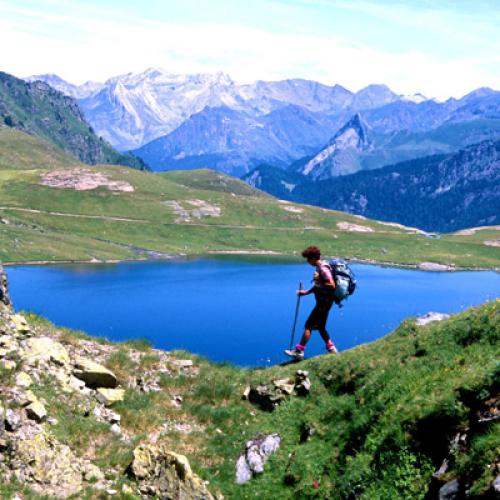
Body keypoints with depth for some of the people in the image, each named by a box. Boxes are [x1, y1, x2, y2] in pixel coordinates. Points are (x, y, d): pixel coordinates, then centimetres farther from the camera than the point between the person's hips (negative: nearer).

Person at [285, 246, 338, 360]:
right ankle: (331, 348, 23)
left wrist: (318, 281, -18)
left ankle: (299, 351, -1)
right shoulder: (319, 267, 12)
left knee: (308, 325, -6)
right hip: (322, 301, 10)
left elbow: (332, 285, -27)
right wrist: (306, 292, 15)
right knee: (320, 327, 17)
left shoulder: (323, 269, -19)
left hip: (324, 302, -10)